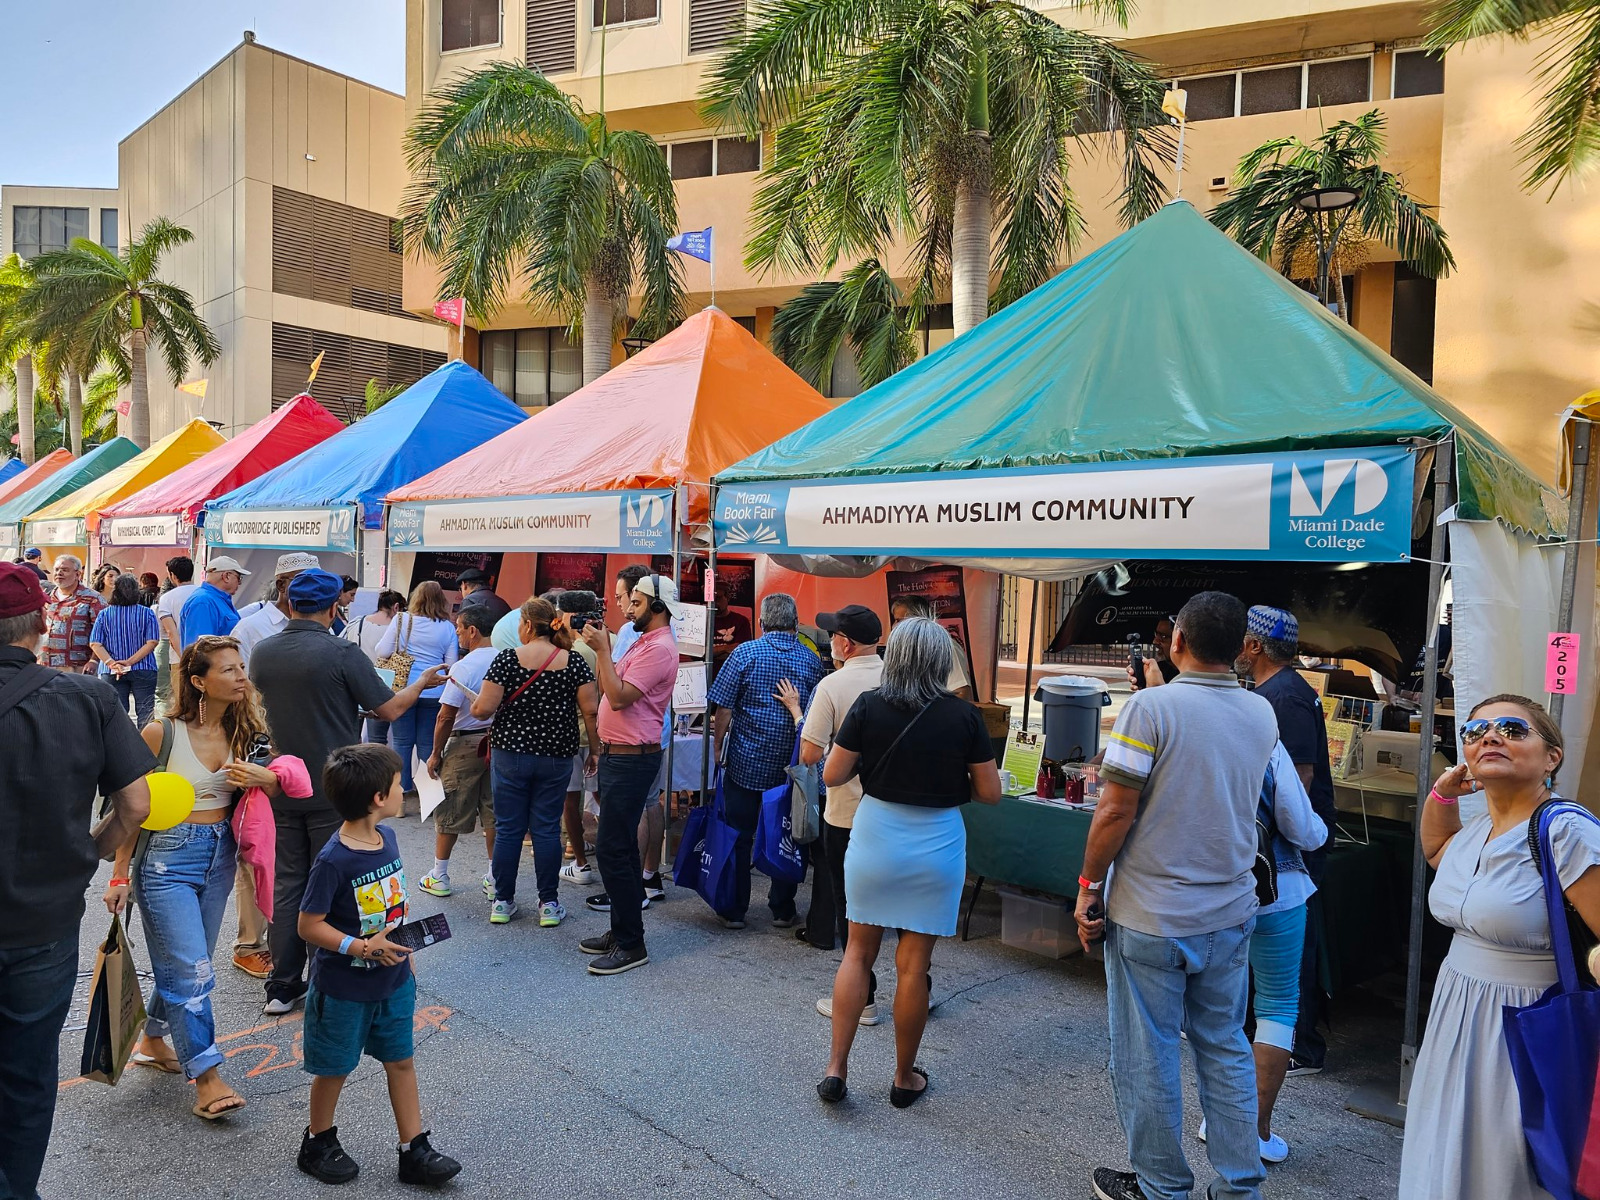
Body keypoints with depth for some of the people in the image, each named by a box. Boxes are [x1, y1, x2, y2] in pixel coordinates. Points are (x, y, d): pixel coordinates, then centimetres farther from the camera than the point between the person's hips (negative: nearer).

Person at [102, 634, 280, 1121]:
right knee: (191, 968, -6)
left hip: (220, 853, 5)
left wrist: (265, 779, -16)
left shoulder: (243, 730, 0)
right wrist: (120, 875, -3)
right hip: (169, 856, -5)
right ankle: (207, 1079, 3)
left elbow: (275, 788, 8)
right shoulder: (162, 733, -15)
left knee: (188, 961, 17)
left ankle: (153, 1040, 40)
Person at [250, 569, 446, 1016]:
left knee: (287, 883, 14)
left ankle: (282, 987, 20)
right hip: (334, 791, -5)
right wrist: (421, 682, 8)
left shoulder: (262, 653, 0)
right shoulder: (342, 653, -17)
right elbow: (390, 709, -10)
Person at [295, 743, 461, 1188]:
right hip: (343, 988, -6)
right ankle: (318, 1144, 37)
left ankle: (415, 1151, 22)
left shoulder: (387, 838, -3)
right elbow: (309, 925, -20)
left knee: (401, 1061, 12)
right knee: (335, 1068, 13)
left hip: (393, 982, 6)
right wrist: (362, 948, -26)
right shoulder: (333, 860, -25)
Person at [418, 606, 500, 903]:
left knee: (449, 812, 9)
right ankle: (495, 879, 15)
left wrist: (436, 753, -5)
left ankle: (438, 877, 20)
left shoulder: (463, 667, -16)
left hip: (465, 744, -5)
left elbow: (446, 716, -16)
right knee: (494, 812, 11)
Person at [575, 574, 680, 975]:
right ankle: (621, 931, 26)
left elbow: (618, 697, -22)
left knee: (612, 850, -9)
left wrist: (601, 649, -16)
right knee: (620, 848, 16)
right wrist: (604, 646, 7)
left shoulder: (659, 648, -16)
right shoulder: (642, 643, 17)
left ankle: (631, 944, -1)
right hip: (615, 755, 11)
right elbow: (606, 690, 15)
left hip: (631, 759, -11)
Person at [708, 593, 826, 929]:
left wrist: (719, 748, 3)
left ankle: (735, 910, 13)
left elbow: (723, 707, -7)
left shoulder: (746, 653, -7)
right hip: (792, 765, 2)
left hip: (746, 762, -2)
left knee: (739, 837, 8)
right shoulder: (812, 661, 1)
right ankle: (782, 910, 19)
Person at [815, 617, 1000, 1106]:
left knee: (859, 952, 16)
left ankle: (836, 1067, 16)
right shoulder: (965, 717, -8)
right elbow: (989, 793, -2)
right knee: (914, 964, 10)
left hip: (875, 838, 1)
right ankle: (904, 1078, 25)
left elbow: (832, 776, -5)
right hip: (936, 844, 0)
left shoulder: (868, 707, -8)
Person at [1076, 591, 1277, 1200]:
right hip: (1231, 914, 6)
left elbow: (1116, 811, -18)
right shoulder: (1262, 715, 2)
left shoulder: (1151, 706, -17)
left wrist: (1089, 887, -6)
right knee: (1226, 1049, 18)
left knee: (1147, 1057, 9)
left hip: (1151, 917, -6)